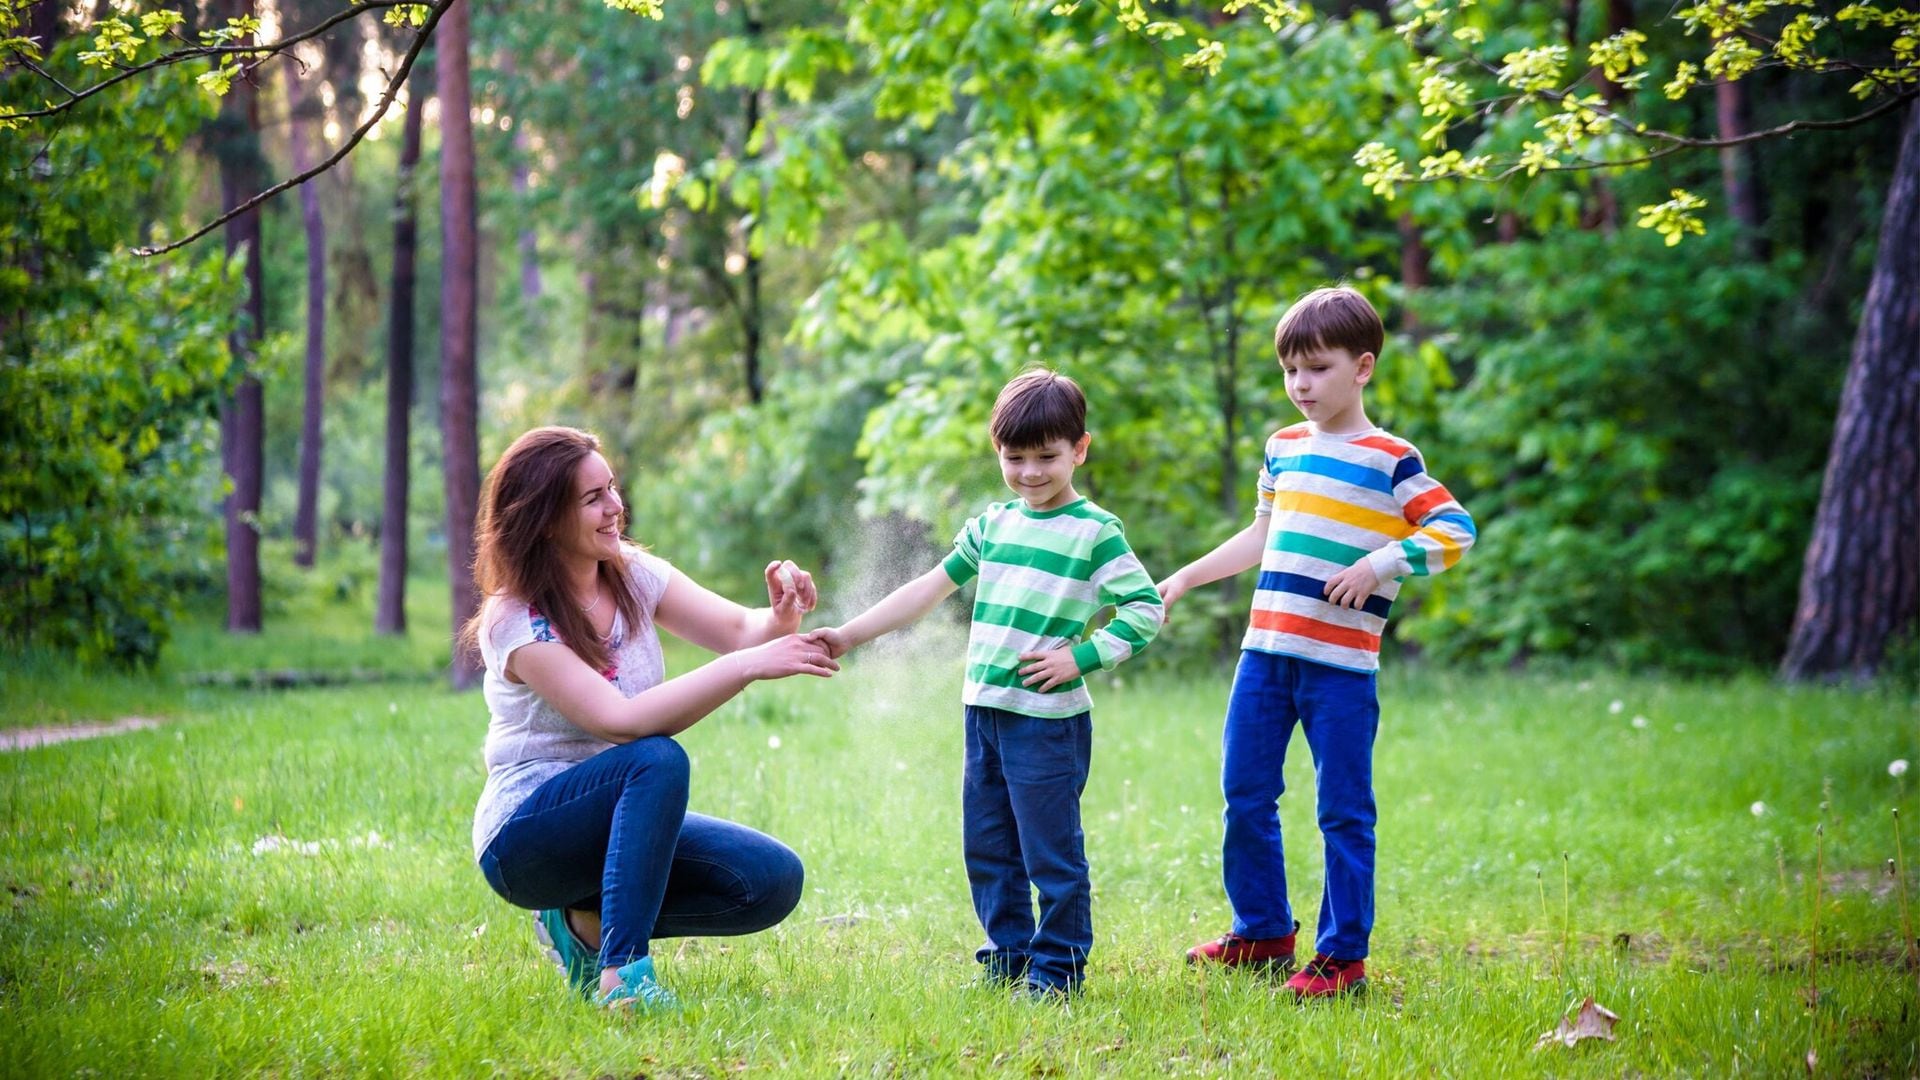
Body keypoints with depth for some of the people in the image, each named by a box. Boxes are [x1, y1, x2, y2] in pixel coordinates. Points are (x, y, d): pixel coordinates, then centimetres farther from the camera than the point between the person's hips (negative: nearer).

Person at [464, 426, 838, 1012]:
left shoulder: (634, 575, 1)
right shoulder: (515, 623, -19)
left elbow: (737, 629, -7)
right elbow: (621, 721, -31)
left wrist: (780, 618, -32)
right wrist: (747, 666, -38)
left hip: (620, 821, 7)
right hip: (526, 840, -7)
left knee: (774, 880, -14)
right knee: (658, 760, -35)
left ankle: (587, 921, 3)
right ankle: (621, 973, -34)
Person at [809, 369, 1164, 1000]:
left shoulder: (1096, 533, -6)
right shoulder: (992, 525, 11)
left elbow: (1146, 610, -9)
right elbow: (929, 589, 12)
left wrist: (1080, 657, -16)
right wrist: (848, 636, 7)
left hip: (1048, 720, -6)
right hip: (983, 713, 7)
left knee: (1051, 852, -2)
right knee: (987, 850, 12)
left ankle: (1056, 971, 9)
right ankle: (1006, 960, 24)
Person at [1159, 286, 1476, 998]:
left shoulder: (1391, 461, -5)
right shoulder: (1283, 449, 14)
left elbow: (1455, 531, -11)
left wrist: (1376, 566, -21)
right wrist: (1183, 579, 25)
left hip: (1341, 665, -6)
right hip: (1265, 652, 6)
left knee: (1343, 812, -1)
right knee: (1245, 799, 10)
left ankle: (1343, 957, 6)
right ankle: (1262, 934, 25)